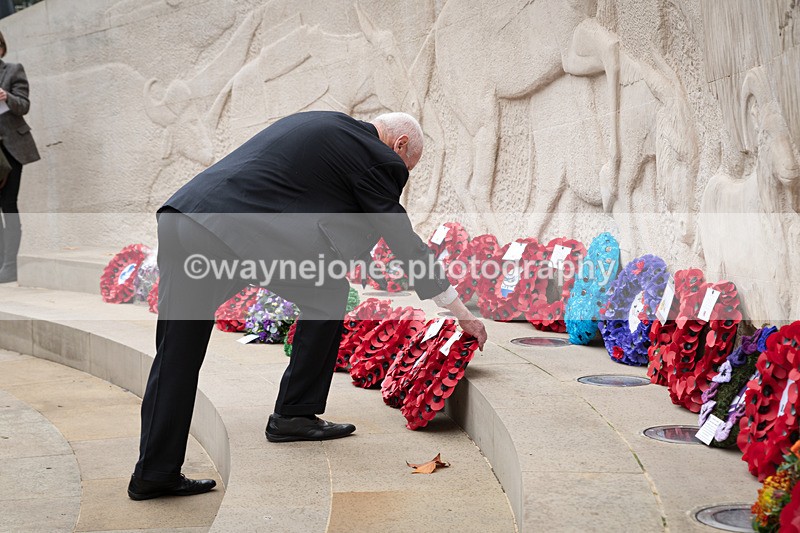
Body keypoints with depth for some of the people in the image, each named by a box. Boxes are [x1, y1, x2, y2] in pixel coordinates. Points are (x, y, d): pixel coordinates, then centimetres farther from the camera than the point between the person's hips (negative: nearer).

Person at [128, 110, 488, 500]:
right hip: (233, 230, -8)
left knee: (176, 357, 13)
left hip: (180, 214, 9)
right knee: (328, 292, 12)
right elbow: (405, 243, 8)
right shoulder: (376, 157, 4)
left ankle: (153, 474, 19)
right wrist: (462, 314, 17)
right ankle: (293, 414, 18)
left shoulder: (318, 125, 28)